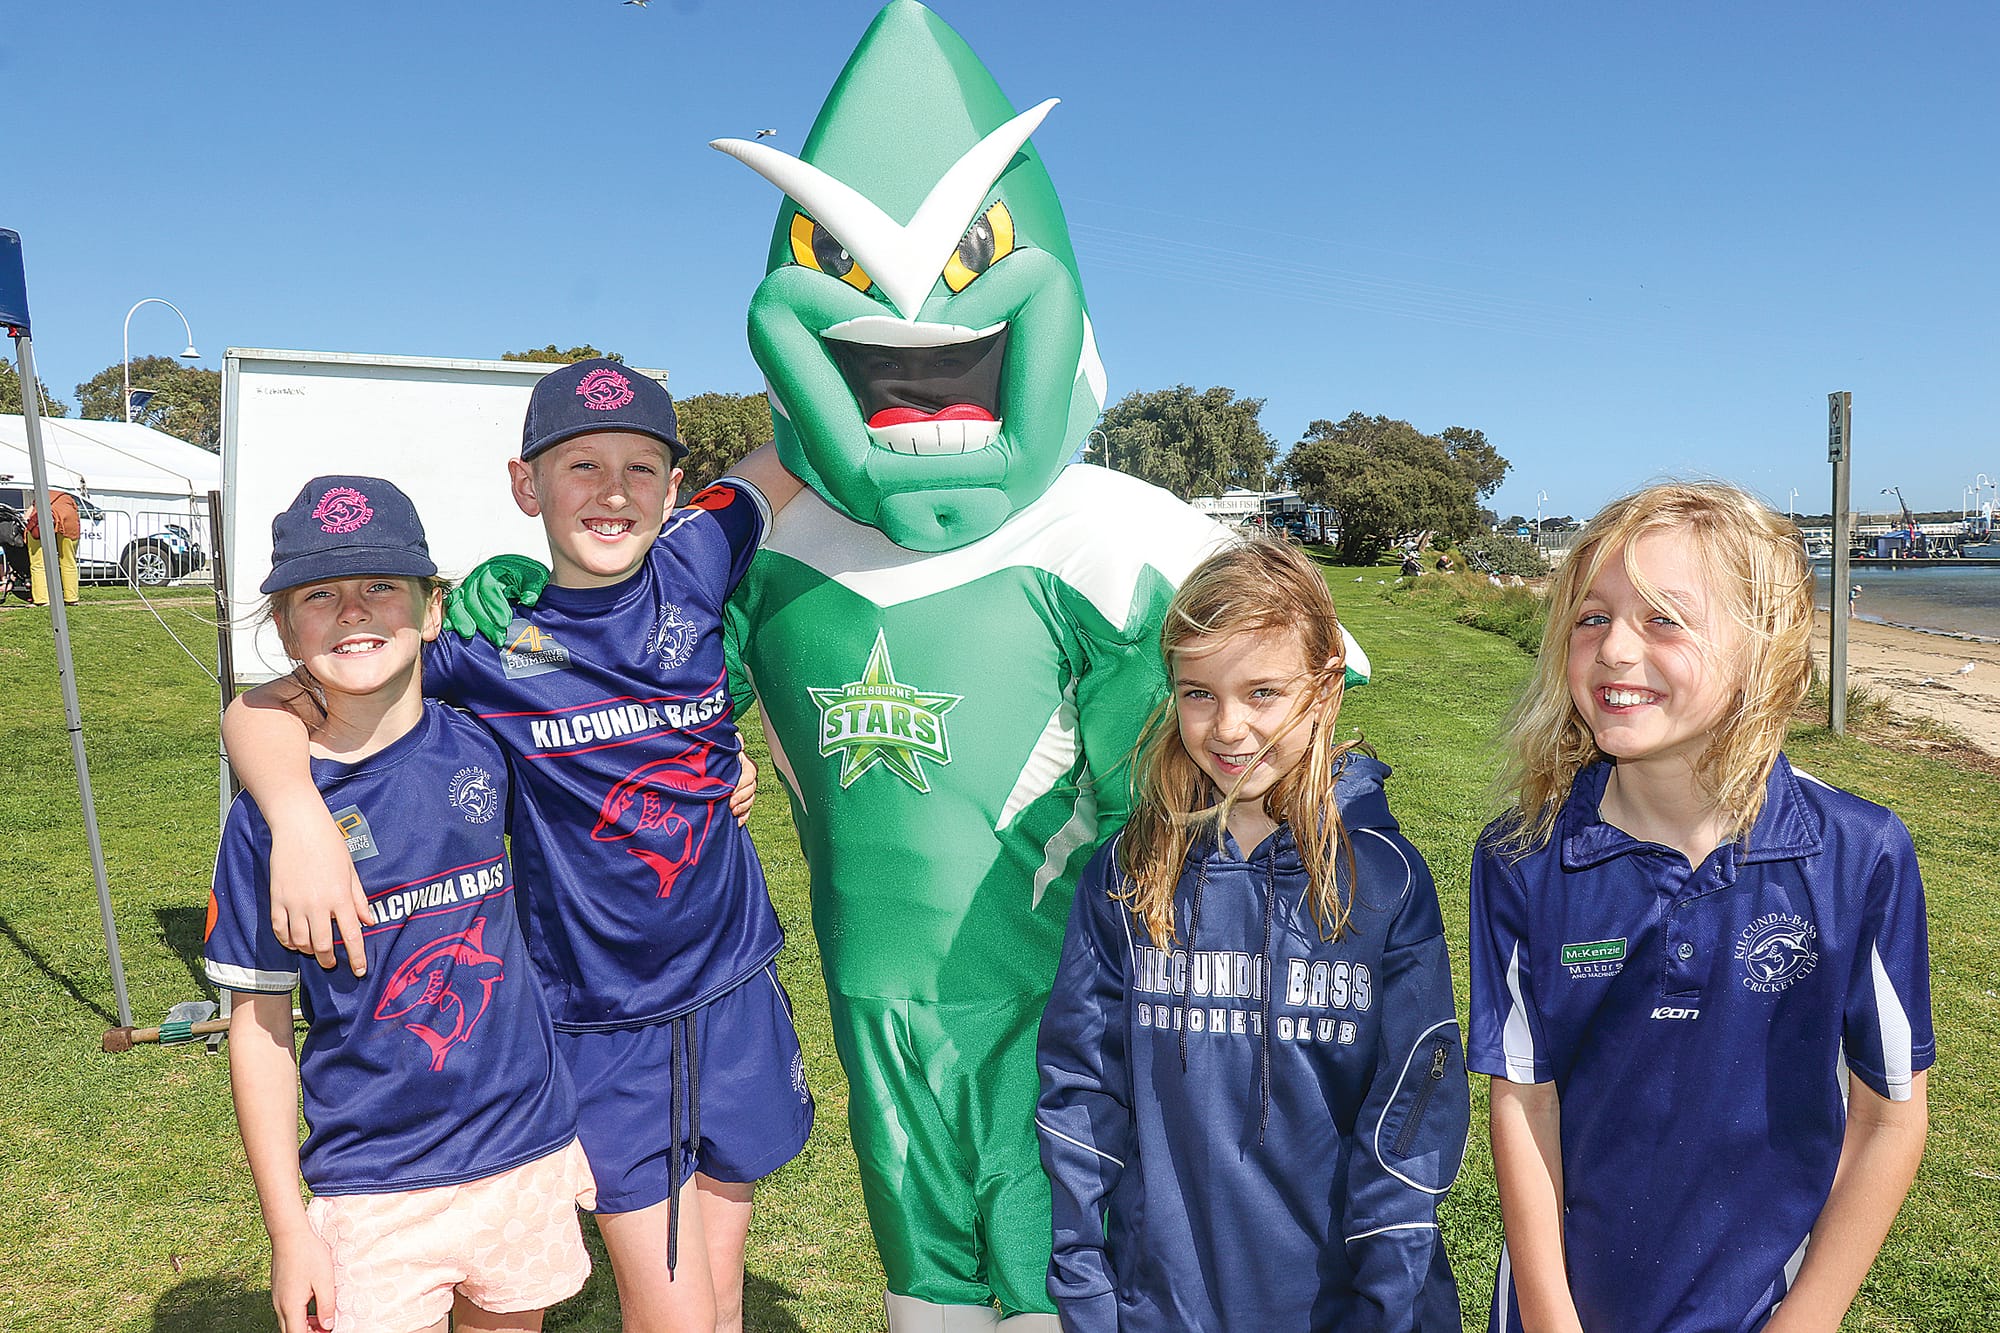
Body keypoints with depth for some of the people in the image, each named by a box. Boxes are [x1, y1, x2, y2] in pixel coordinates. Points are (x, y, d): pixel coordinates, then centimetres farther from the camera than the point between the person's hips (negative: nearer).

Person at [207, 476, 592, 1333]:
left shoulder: (483, 749, -5)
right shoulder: (268, 816, -10)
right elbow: (259, 1028, -4)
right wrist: (286, 1227, -2)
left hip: (526, 1160, 2)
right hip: (371, 1189, -2)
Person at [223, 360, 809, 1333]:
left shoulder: (694, 567, -5)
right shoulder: (485, 640, -11)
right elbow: (258, 710, -12)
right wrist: (301, 819, -29)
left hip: (733, 997, 3)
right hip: (599, 1025, -2)